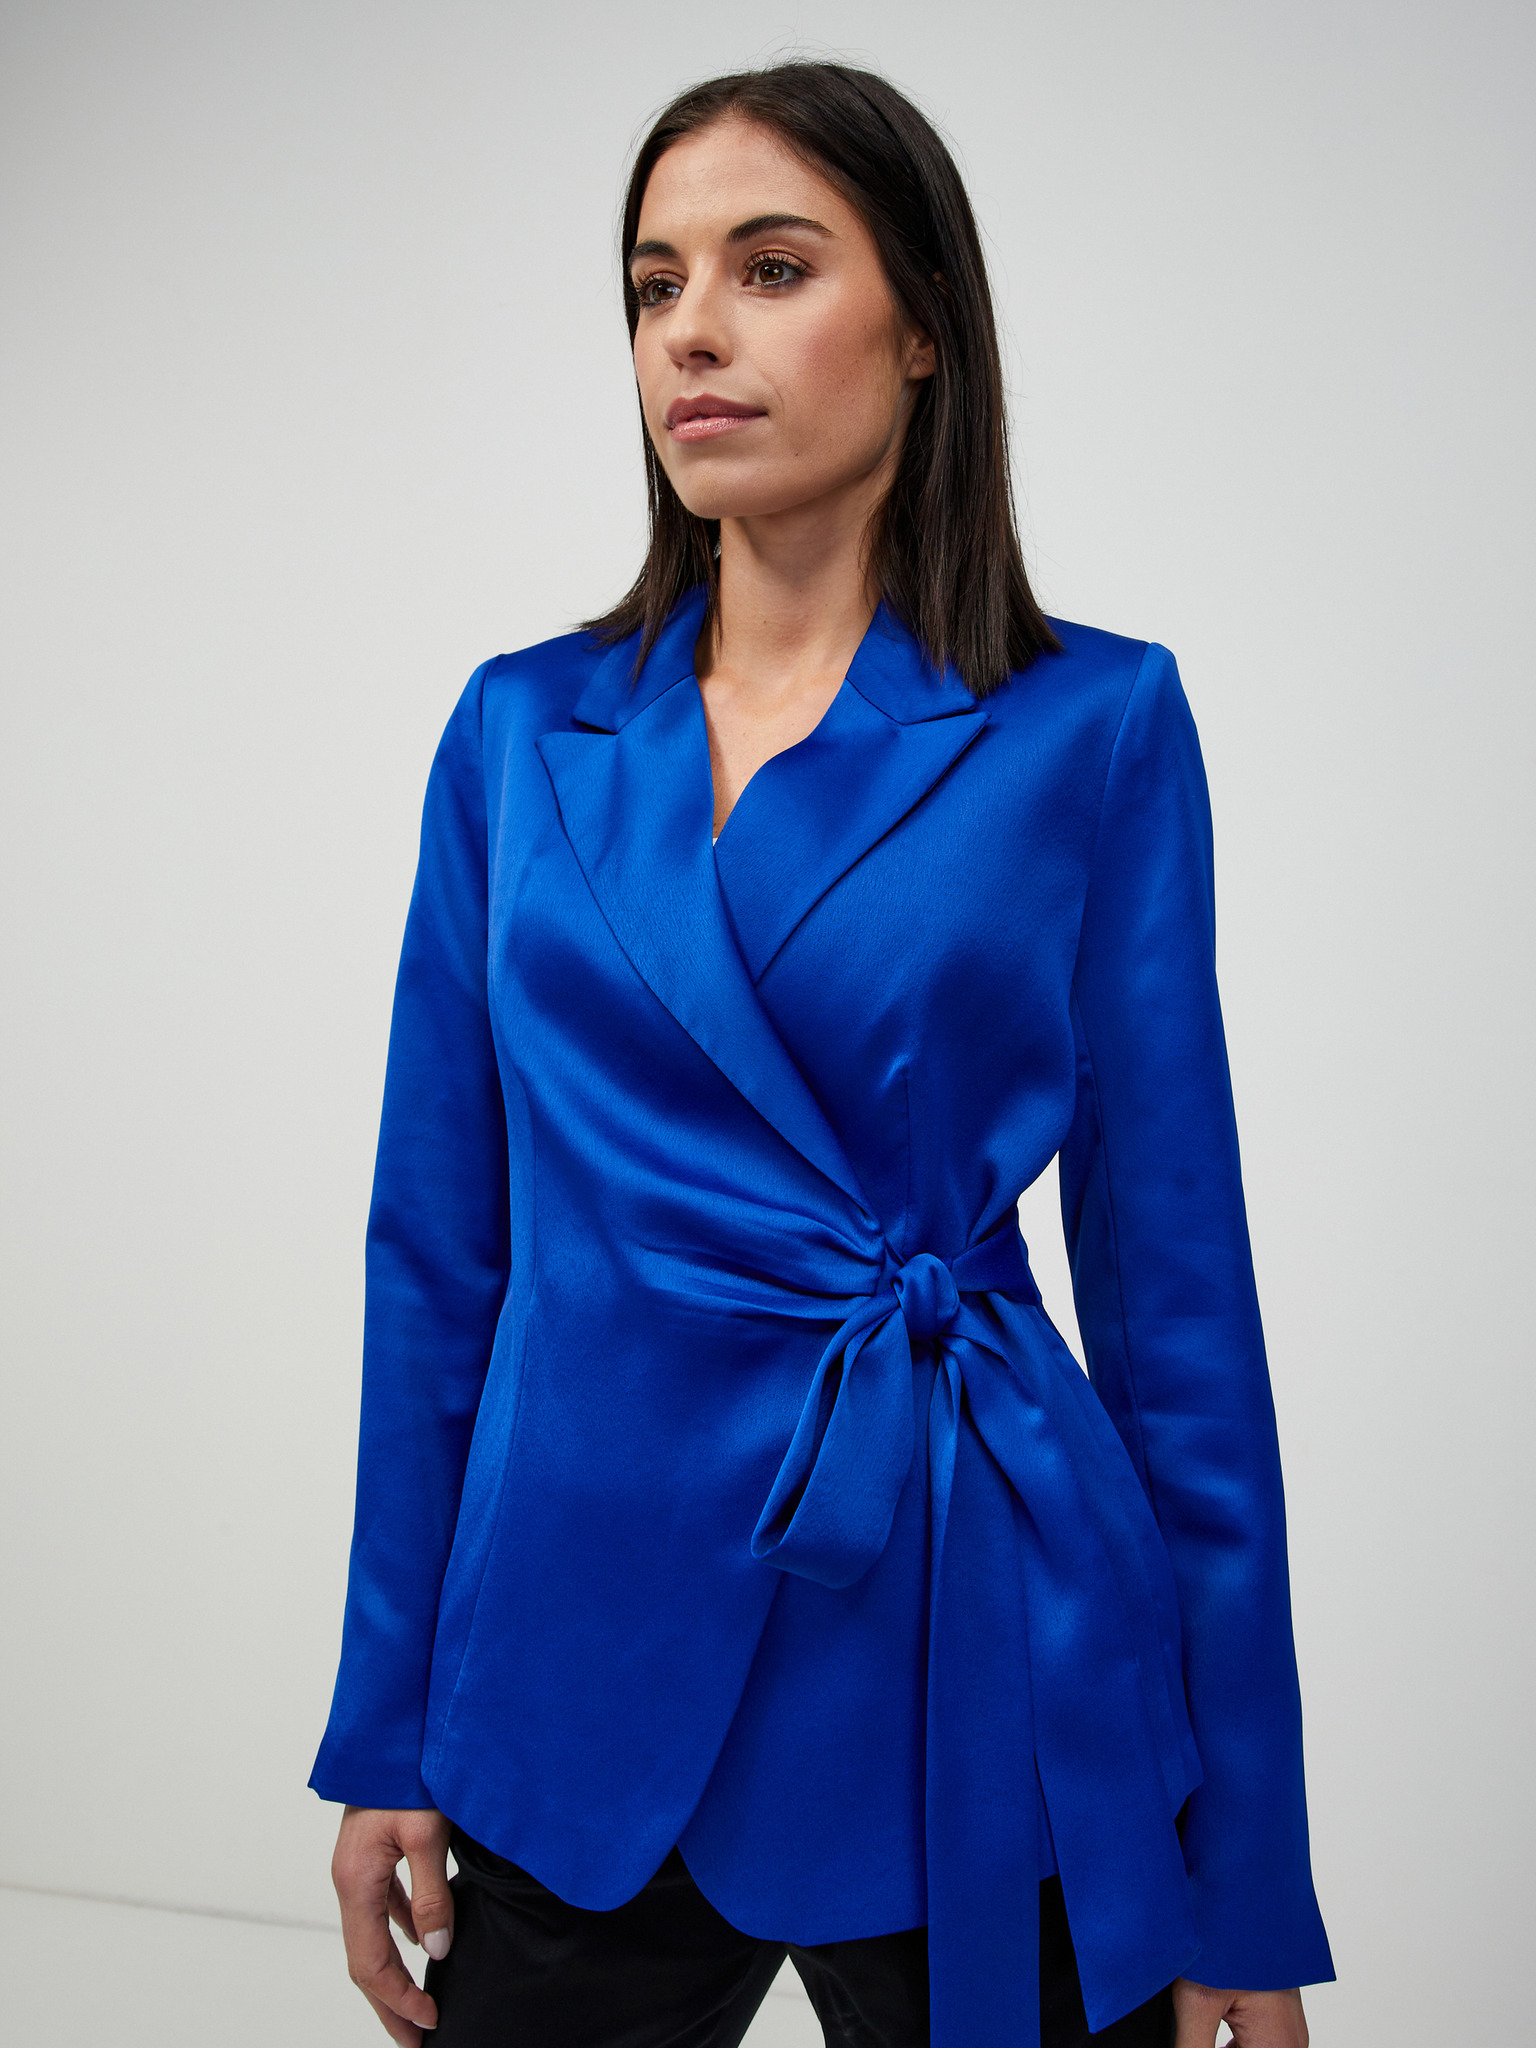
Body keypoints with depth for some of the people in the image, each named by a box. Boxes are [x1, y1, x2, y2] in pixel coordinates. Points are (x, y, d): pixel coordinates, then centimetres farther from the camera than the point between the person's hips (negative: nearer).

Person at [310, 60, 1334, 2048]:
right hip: (589, 1642, 3)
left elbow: (1172, 1275, -4)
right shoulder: (523, 732, 3)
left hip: (973, 1662, -2)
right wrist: (385, 1732, 5)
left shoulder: (1091, 725, -5)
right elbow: (440, 1247, 6)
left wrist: (1245, 1872, -2)